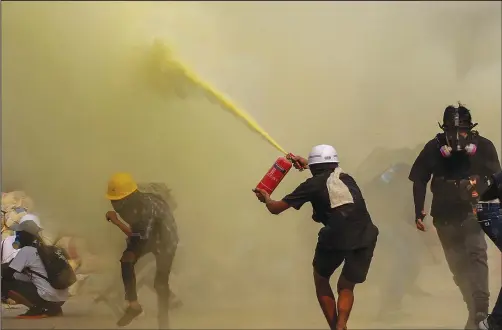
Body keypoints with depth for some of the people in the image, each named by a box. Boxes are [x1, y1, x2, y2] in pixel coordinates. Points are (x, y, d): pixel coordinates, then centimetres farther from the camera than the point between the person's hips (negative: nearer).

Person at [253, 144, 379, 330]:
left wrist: (266, 198, 41)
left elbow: (275, 208, 20)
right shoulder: (346, 178, 24)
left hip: (335, 238, -3)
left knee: (321, 279, 25)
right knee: (346, 287, 20)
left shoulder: (313, 184, 13)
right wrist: (307, 163, 63)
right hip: (365, 237, 3)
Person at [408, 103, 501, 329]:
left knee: (476, 254, -24)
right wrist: (418, 212, -1)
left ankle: (480, 312, -31)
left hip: (473, 212, -2)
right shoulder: (433, 149, -7)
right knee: (458, 265, 10)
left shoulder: (483, 147, -9)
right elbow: (419, 181, 3)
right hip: (445, 216, 2)